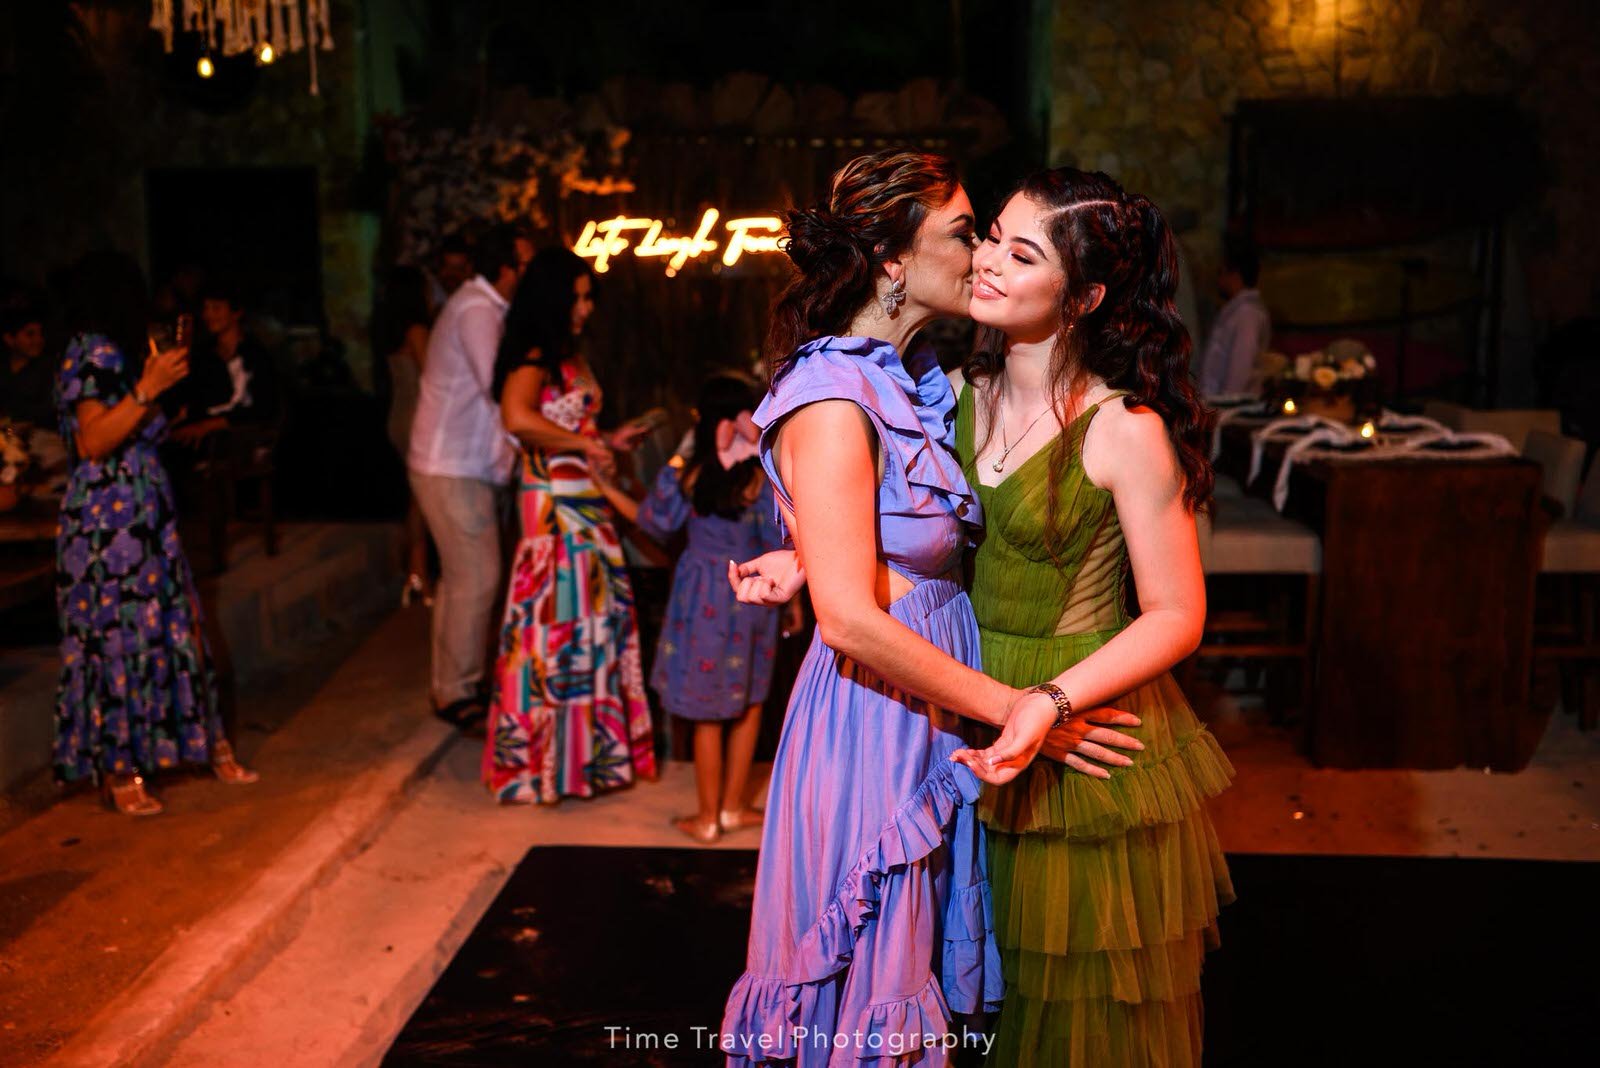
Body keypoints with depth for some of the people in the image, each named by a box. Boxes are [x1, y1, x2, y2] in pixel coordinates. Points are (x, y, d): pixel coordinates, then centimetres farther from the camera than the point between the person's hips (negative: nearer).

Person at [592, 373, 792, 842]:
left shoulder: (681, 474, -10)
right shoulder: (765, 480, -12)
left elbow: (653, 523, 6)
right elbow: (782, 547, -7)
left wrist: (606, 486, 20)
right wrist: (793, 600, 8)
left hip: (704, 600, 0)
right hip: (753, 596, 0)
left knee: (708, 714, 10)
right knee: (749, 704, 17)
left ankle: (708, 818, 21)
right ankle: (733, 807, 26)